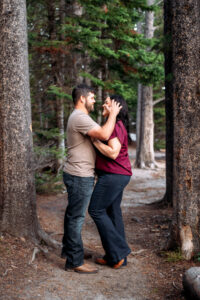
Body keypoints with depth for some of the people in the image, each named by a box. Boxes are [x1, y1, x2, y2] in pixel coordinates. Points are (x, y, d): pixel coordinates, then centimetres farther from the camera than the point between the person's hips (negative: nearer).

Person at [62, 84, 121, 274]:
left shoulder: (79, 117, 18)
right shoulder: (80, 118, -18)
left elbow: (98, 134, 21)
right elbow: (104, 134, -28)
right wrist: (113, 114, -15)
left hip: (76, 175, 11)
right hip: (80, 176, -11)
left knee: (73, 215, 20)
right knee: (76, 217, -5)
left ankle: (68, 250, 34)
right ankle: (75, 262, 1)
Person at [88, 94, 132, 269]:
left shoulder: (116, 126, -16)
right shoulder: (117, 125, 17)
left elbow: (113, 152, -24)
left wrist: (95, 140, -16)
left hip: (113, 175, -10)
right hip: (118, 175, 10)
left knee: (96, 210, -2)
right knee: (113, 212, 12)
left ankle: (118, 251, 3)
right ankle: (119, 257, 19)